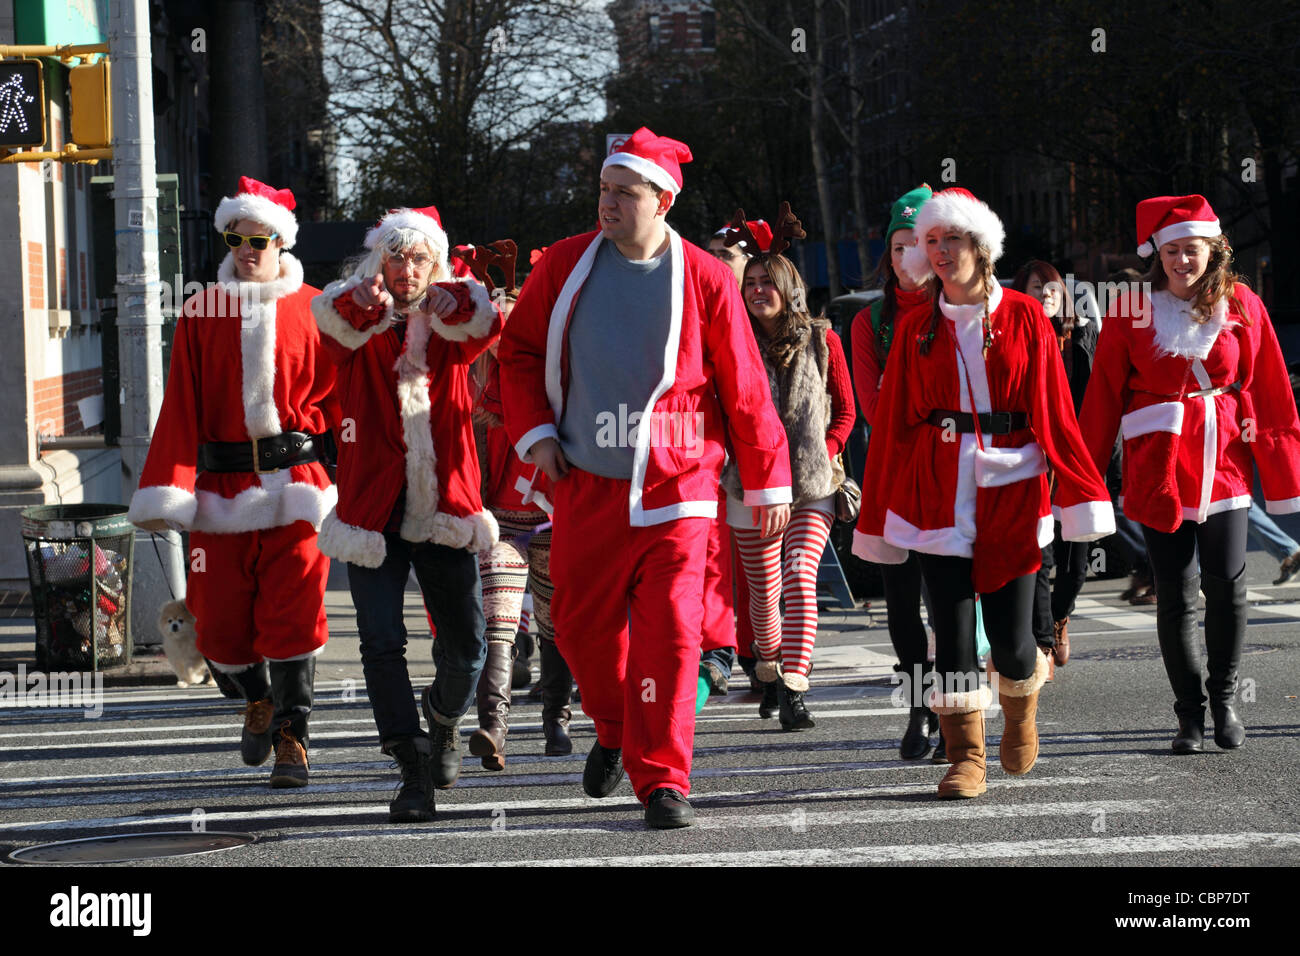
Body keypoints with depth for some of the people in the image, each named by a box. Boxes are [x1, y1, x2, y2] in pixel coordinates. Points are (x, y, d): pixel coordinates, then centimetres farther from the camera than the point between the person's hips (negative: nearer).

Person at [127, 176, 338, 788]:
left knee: (293, 615, -8)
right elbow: (182, 408, 2)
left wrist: (298, 424, -9)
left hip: (296, 480, -2)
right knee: (219, 623, 3)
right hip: (223, 484, 2)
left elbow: (336, 394, 9)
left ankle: (292, 735, 0)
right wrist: (168, 491, -6)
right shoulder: (202, 313, 7)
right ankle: (259, 698, 32)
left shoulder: (312, 310, 4)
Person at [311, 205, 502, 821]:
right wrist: (364, 303, -47)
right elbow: (332, 322, -22)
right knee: (382, 642, -12)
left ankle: (444, 718, 36)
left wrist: (457, 305, -40)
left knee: (465, 647, 4)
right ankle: (414, 770, -7)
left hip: (444, 509, 1)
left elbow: (485, 328, -16)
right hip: (373, 509, -1)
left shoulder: (449, 324, 7)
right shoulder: (356, 325, 2)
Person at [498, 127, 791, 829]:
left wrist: (768, 482, 3)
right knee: (581, 623, 7)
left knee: (669, 628, -11)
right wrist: (535, 433, 3)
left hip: (676, 486, -3)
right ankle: (614, 730, 36)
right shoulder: (565, 266, 2)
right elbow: (520, 352, 14)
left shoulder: (703, 279, -4)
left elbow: (744, 388, 0)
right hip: (586, 483, 3)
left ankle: (661, 779, -4)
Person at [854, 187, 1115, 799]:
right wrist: (878, 518, 7)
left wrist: (1082, 496, -3)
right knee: (951, 627, -4)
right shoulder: (917, 328, 8)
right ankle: (966, 755, 5)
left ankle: (1020, 704, 29)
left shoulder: (1023, 317, 4)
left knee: (1009, 632, -4)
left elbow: (1054, 410, 1)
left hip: (1010, 484, -1)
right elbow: (893, 422, 9)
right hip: (939, 489, 2)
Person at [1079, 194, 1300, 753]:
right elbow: (1103, 394, 3)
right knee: (1176, 591, 0)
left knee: (1228, 583, -3)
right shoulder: (1131, 311, 0)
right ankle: (1190, 714, 11)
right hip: (1157, 465, -1)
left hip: (1224, 460, 1)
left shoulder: (1242, 306, 2)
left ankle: (1225, 697, 18)